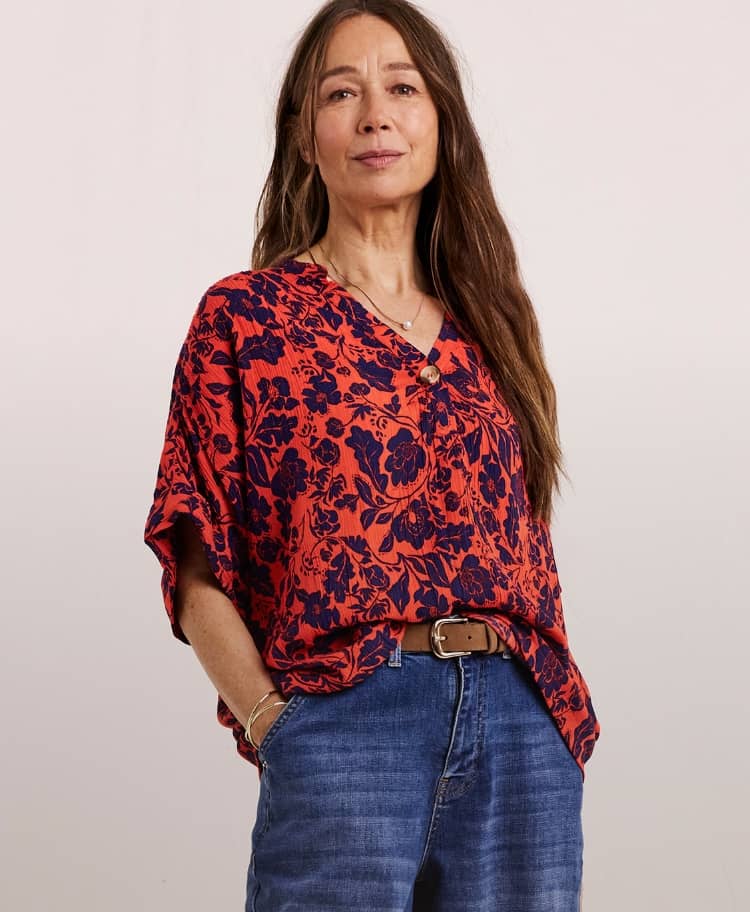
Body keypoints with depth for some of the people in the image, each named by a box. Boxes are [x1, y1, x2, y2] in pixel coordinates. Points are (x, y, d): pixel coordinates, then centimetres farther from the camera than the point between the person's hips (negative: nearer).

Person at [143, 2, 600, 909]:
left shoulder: (487, 322, 15)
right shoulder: (244, 316, 3)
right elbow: (198, 572, 0)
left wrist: (565, 713, 6)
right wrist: (271, 722, -11)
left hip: (527, 735, 4)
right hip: (343, 724, -4)